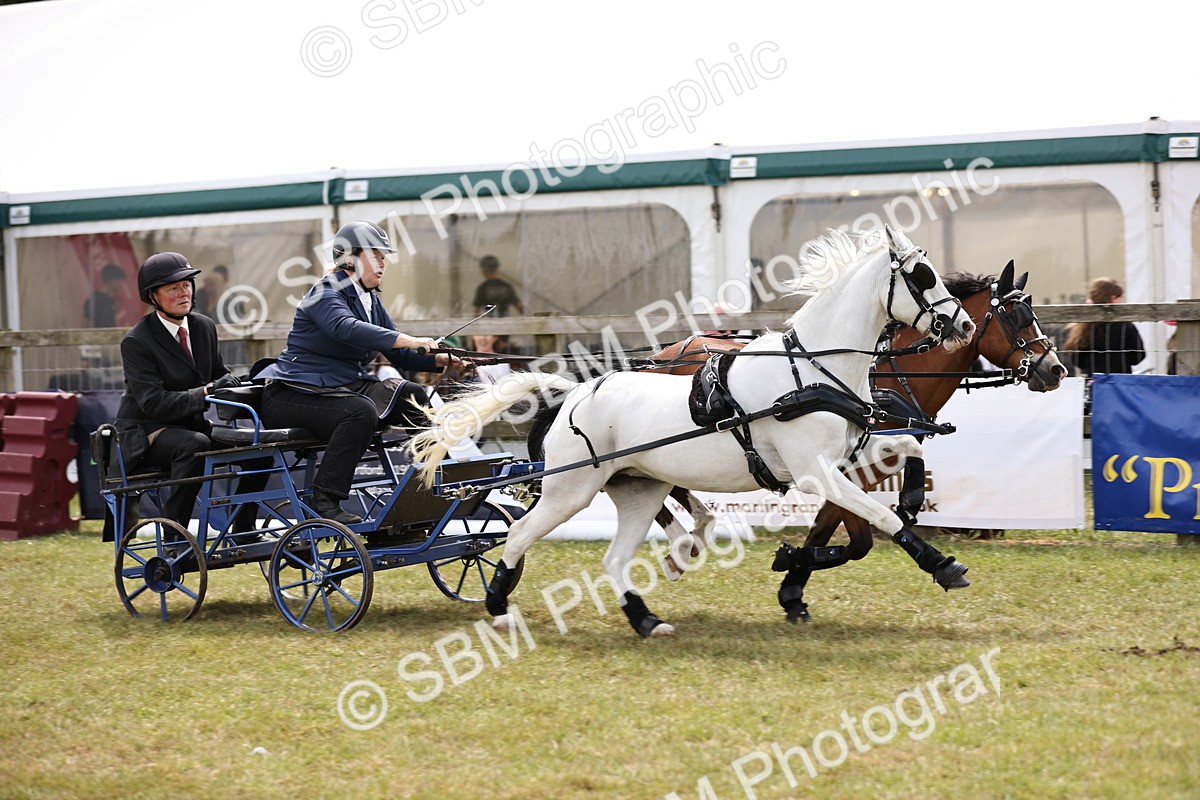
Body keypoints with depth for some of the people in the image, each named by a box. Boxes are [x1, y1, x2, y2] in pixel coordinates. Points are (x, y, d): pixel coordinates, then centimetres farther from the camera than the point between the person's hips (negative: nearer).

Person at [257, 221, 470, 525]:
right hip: (293, 395, -9)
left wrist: (440, 360, -7)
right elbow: (347, 328, -34)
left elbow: (399, 355, 13)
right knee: (361, 411, -35)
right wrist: (409, 340, -43)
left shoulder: (371, 300, 16)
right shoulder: (326, 293, -12)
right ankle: (325, 502, -33)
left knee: (411, 396, -4)